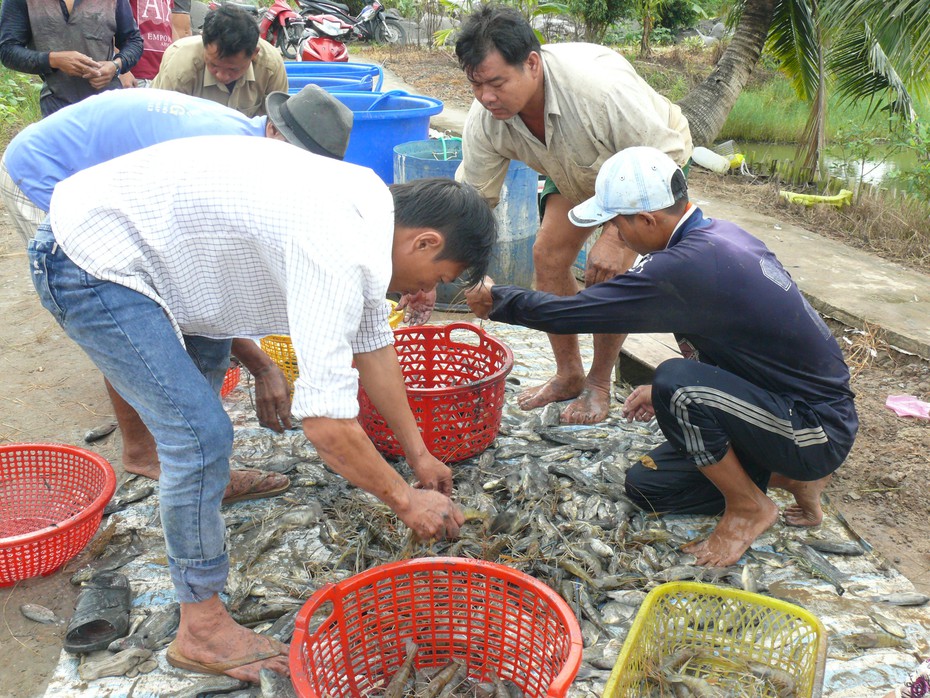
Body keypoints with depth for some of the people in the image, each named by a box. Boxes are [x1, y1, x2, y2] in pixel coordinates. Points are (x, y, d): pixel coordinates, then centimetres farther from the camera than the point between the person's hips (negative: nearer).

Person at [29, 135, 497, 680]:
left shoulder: (371, 207, 1)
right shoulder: (337, 252, -29)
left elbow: (373, 343, 10)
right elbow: (327, 423, -29)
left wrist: (419, 454, 15)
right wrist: (406, 501, -13)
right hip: (90, 266, -10)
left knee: (205, 354, 29)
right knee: (202, 434, -12)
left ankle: (200, 476, 52)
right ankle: (201, 628, 5)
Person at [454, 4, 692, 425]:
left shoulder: (599, 85, -43)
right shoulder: (484, 121, -25)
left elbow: (663, 160, -35)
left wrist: (616, 237, -39)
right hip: (578, 169, 5)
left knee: (611, 269, -20)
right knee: (548, 254, -7)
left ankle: (599, 384, 0)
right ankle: (568, 375, 11)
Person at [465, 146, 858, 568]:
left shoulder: (687, 267, -29)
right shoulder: (721, 235, 1)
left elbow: (569, 313, -24)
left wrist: (495, 300, -7)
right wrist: (672, 392, 9)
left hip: (817, 431, -9)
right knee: (645, 485, 7)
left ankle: (750, 509, -6)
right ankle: (794, 476, 15)